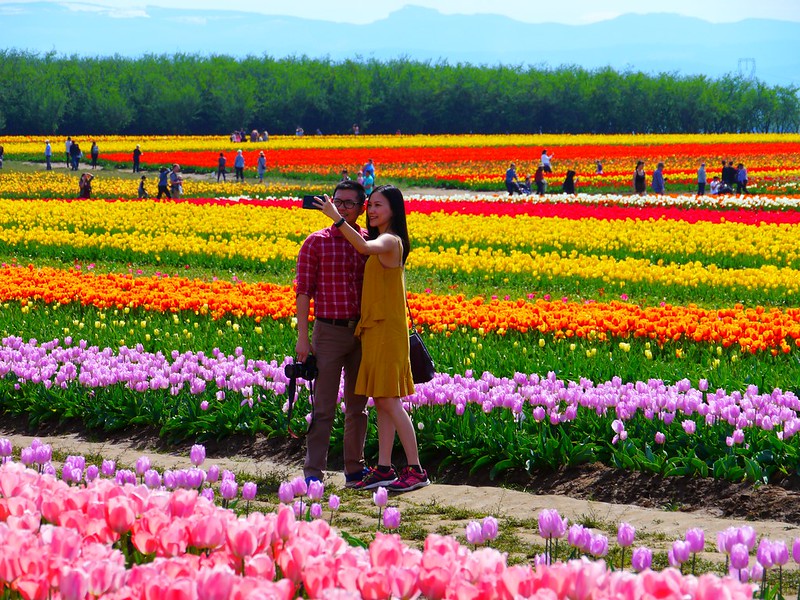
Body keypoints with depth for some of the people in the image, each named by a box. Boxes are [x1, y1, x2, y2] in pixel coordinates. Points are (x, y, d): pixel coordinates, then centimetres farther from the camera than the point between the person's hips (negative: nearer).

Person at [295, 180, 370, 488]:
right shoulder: (316, 243, -1)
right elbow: (303, 291, -3)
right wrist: (302, 336, -9)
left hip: (363, 332, 4)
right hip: (329, 331, -4)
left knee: (357, 406, 10)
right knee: (323, 407, -5)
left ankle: (355, 469, 18)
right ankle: (313, 472, -2)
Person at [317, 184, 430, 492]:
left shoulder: (390, 241, -15)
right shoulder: (380, 241, 15)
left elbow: (364, 247, -36)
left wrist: (337, 217, -35)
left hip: (387, 329, -10)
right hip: (375, 329, 10)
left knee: (389, 400, -10)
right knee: (381, 401, 9)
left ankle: (415, 470, -8)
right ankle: (384, 469, 11)